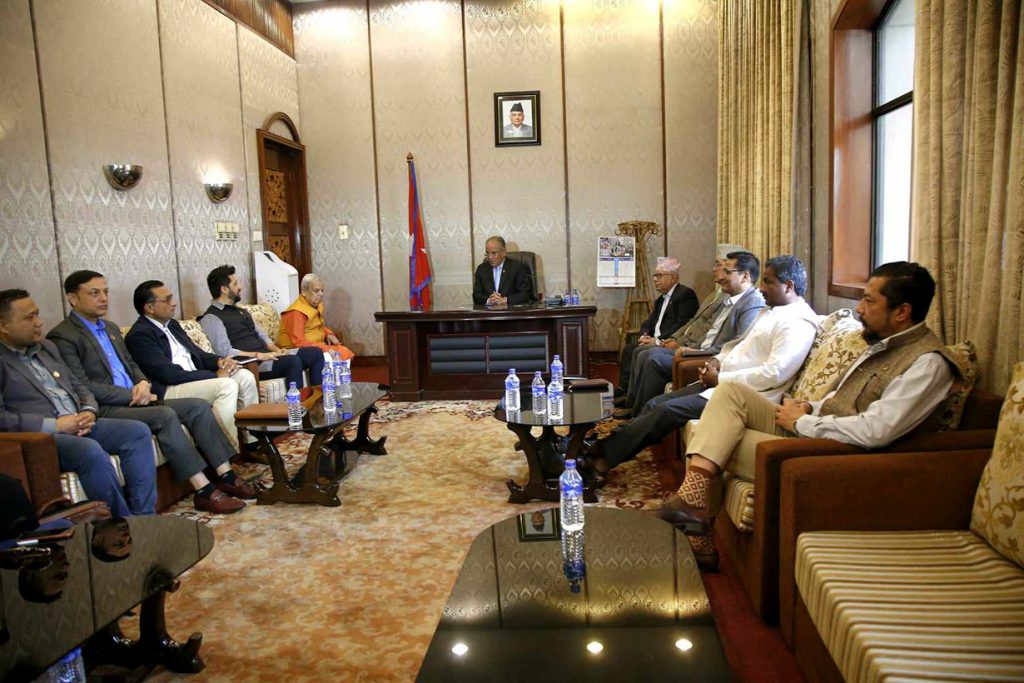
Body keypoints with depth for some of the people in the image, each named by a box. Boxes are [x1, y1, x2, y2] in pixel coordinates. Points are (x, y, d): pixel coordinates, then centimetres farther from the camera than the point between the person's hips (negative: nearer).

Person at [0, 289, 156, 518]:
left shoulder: (47, 347, 20)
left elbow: (78, 386, 23)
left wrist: (89, 411, 2)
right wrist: (54, 425, -18)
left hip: (79, 426, 8)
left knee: (138, 431, -11)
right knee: (91, 450, -34)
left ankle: (144, 516, -13)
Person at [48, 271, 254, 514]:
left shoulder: (111, 328, 21)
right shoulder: (62, 337, -6)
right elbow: (82, 387, -15)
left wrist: (143, 383, 1)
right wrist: (132, 395, -14)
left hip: (135, 400, 8)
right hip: (105, 410, -8)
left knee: (199, 406, -9)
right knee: (166, 416, -31)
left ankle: (226, 476, -10)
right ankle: (203, 491, -28)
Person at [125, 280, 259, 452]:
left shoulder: (172, 324, 19)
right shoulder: (139, 335, -10)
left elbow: (197, 353, 22)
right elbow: (169, 374, -18)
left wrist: (220, 361, -1)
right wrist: (215, 375, -16)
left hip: (194, 379, 9)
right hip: (167, 391, -9)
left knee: (245, 376, -6)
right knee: (227, 385, -28)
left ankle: (251, 441, -1)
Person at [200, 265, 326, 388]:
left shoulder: (242, 312, 24)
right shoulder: (211, 317, -4)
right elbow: (225, 352, -15)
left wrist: (276, 349, 4)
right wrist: (259, 355, -18)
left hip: (266, 355, 9)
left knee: (315, 353, -7)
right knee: (293, 361, -33)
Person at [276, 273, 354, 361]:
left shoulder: (317, 305, 8)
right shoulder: (296, 312, -18)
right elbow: (298, 342, -24)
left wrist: (329, 334, 4)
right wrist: (325, 348, -27)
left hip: (317, 346, 8)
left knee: (345, 352, -8)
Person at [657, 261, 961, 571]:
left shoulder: (928, 363, -16)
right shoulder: (883, 343, 13)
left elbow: (875, 431, -27)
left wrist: (802, 421, -16)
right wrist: (810, 408, 2)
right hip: (807, 430, 9)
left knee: (717, 442, -16)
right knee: (731, 392, -11)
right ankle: (694, 495, -18)